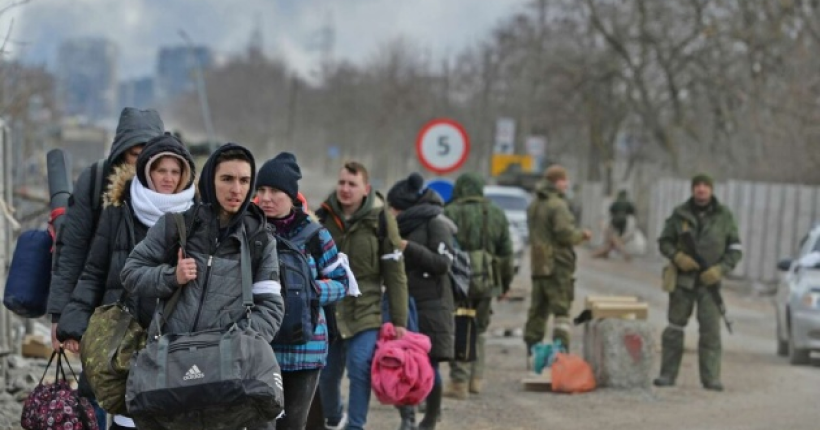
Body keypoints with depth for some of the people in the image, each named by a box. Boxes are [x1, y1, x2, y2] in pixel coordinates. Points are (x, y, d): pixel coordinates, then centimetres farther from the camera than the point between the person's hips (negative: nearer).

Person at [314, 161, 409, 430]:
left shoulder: (379, 220, -7)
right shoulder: (324, 216, 1)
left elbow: (395, 275, -6)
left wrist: (399, 321, -8)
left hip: (365, 313, -3)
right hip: (328, 310, 3)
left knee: (360, 369, -14)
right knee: (327, 372, 12)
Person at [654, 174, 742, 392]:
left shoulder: (724, 216, 3)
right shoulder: (680, 214, 3)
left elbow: (736, 249, 5)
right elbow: (664, 241, 8)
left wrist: (720, 269, -10)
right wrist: (677, 257, -12)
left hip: (709, 281, -1)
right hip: (683, 278, 1)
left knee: (711, 330, -6)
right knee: (675, 327, 5)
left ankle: (711, 378, -3)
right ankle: (667, 375, 11)